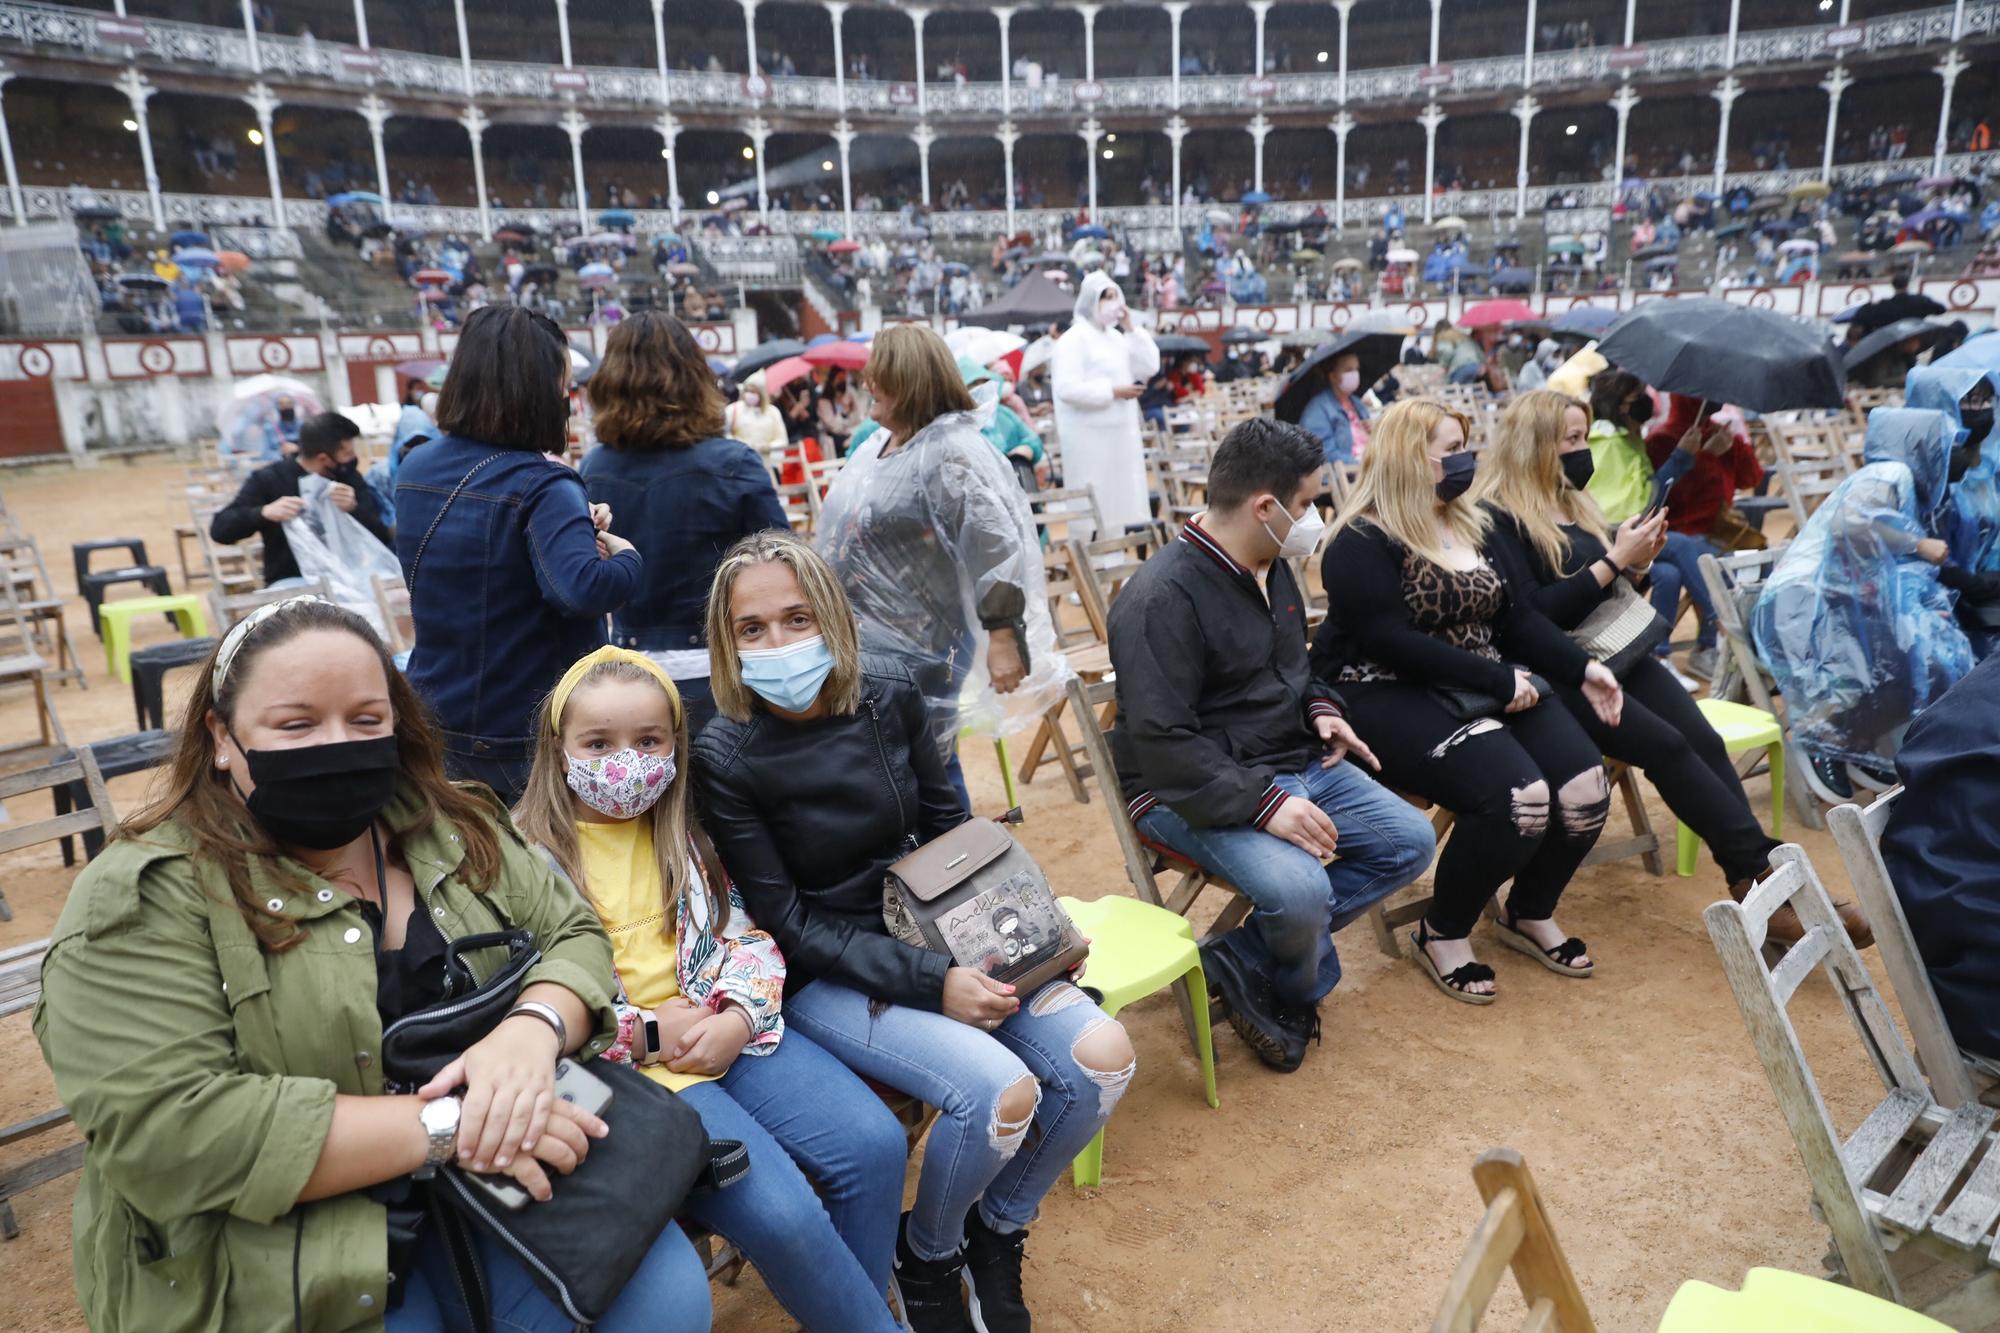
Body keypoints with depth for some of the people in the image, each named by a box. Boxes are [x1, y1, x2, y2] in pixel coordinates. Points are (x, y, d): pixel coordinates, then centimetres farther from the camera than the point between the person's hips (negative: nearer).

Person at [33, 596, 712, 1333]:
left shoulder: (456, 830, 6)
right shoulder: (143, 900, -11)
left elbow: (573, 939, 3)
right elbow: (162, 1132, -21)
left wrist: (533, 1029, -20)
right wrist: (440, 1124, -25)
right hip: (285, 1256, -4)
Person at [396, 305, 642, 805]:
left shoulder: (414, 470, 1)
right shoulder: (542, 488, -22)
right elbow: (585, 590, -38)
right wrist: (627, 556, -17)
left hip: (434, 726, 7)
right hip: (526, 742, -6)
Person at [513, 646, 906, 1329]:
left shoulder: (686, 834, 11)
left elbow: (746, 936, 9)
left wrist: (737, 1020, -11)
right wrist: (650, 1033, -13)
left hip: (728, 1031, 5)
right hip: (628, 1065, -5)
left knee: (874, 1143, -13)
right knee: (781, 1211, -24)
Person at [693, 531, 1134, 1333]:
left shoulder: (889, 696, -6)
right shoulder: (724, 759, -16)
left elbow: (949, 828, 6)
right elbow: (790, 925, -15)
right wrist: (931, 984, -23)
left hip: (930, 935, 5)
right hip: (824, 977, -4)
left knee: (1101, 1056, -13)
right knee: (999, 1090, -27)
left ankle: (998, 1231, 14)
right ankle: (927, 1256, 7)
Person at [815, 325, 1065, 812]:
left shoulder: (950, 453, -19)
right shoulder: (878, 444, 10)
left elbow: (997, 545, -26)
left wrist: (1003, 638, -29)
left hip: (916, 650, -9)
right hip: (864, 645, 9)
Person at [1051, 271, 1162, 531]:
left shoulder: (1116, 337, 14)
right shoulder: (1074, 339, -10)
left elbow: (1149, 368, 10)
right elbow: (1067, 388, -20)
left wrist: (1131, 329, 3)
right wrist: (1113, 391, -18)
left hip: (1121, 433, 8)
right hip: (1089, 436, -8)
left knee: (1116, 501, 12)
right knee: (1092, 507, -6)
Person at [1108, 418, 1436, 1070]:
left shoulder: (1272, 568, 9)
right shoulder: (1161, 598, -21)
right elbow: (1162, 742, -26)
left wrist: (1320, 707, 5)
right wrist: (1265, 805, -28)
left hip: (1297, 765, 10)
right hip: (1194, 792, -9)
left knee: (1410, 840, 0)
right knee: (1300, 890, -31)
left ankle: (1243, 957, -4)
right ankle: (1295, 990, 7)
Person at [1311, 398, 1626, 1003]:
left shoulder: (1470, 526, 13)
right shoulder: (1361, 544, -12)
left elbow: (1515, 614, 13)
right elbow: (1392, 644, -21)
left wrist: (1581, 670, -1)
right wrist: (1498, 681, -21)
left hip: (1485, 686, 8)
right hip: (1390, 698, -8)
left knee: (1585, 786, -11)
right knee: (1516, 798, -28)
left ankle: (1531, 914, 16)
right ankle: (1442, 935, -3)